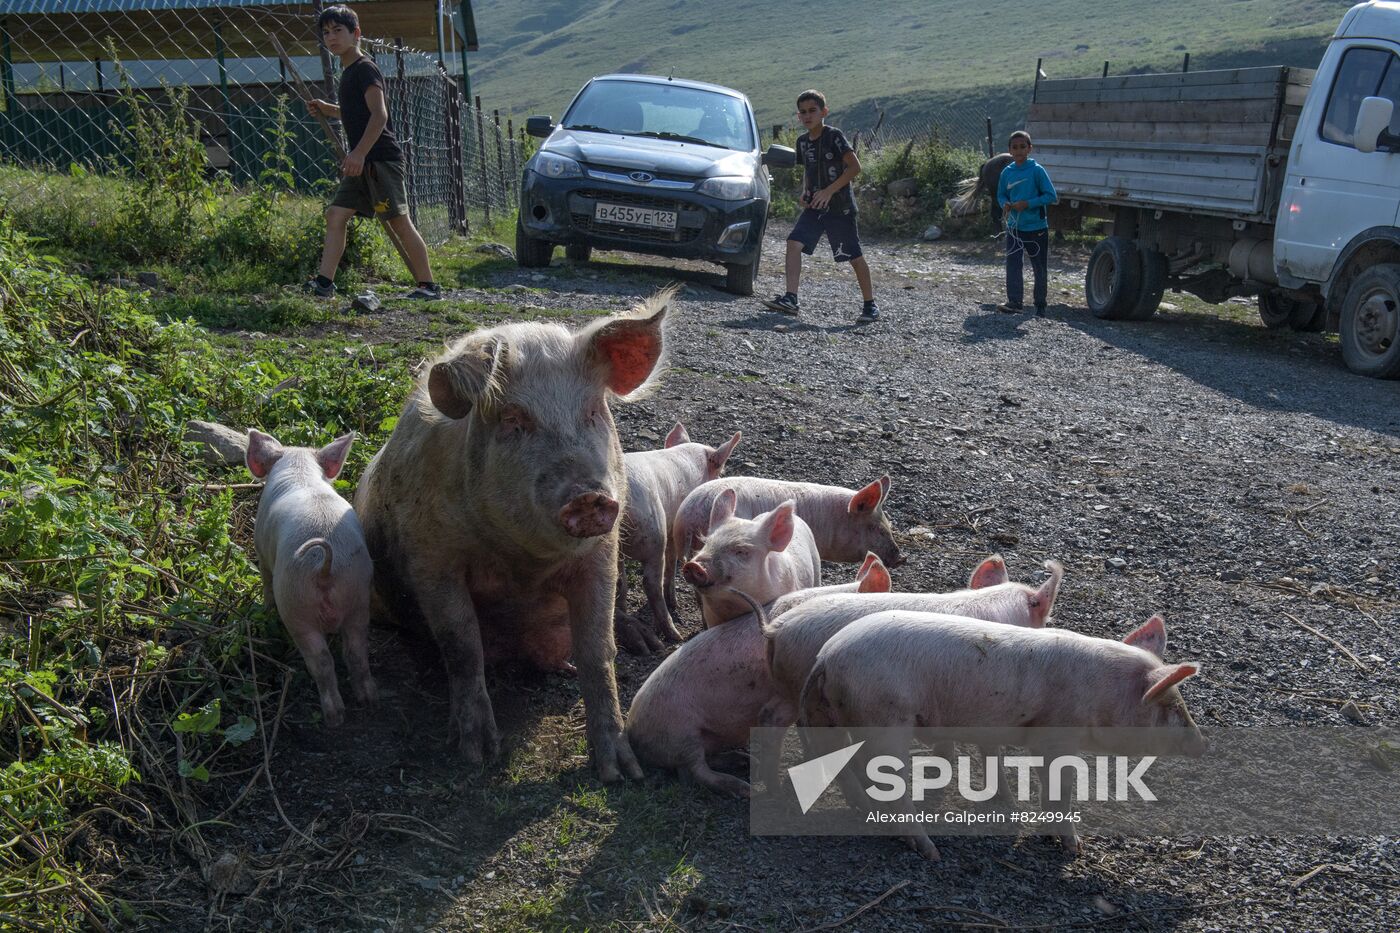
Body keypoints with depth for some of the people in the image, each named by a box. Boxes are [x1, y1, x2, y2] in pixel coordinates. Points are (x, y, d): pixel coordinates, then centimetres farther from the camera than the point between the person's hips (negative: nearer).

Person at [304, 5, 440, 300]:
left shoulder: (365, 68, -9)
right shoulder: (348, 72, 18)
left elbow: (379, 114, -20)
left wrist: (359, 153, -28)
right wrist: (328, 109, 18)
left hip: (381, 158, -9)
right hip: (362, 163, 9)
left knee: (399, 223, -6)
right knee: (336, 214, 2)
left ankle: (428, 286, 1)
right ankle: (324, 282, 0)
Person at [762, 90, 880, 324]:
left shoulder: (834, 136, -12)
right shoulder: (803, 141, 9)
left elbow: (855, 167, -17)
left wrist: (829, 191, -21)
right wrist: (805, 192, 4)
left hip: (840, 207, -6)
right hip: (814, 207, 6)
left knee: (854, 256, 1)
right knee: (794, 243, -13)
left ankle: (870, 305, 15)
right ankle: (790, 299, -15)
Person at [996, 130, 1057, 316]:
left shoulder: (1037, 170, -10)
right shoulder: (1007, 172, 3)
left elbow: (1051, 196, -10)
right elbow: (1001, 195, 15)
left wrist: (1027, 203, -19)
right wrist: (1005, 204, -8)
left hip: (1036, 227, -3)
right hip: (1014, 227, 3)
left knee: (1040, 268, 6)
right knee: (1012, 265, -8)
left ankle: (1040, 306, 16)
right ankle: (1014, 302, -10)